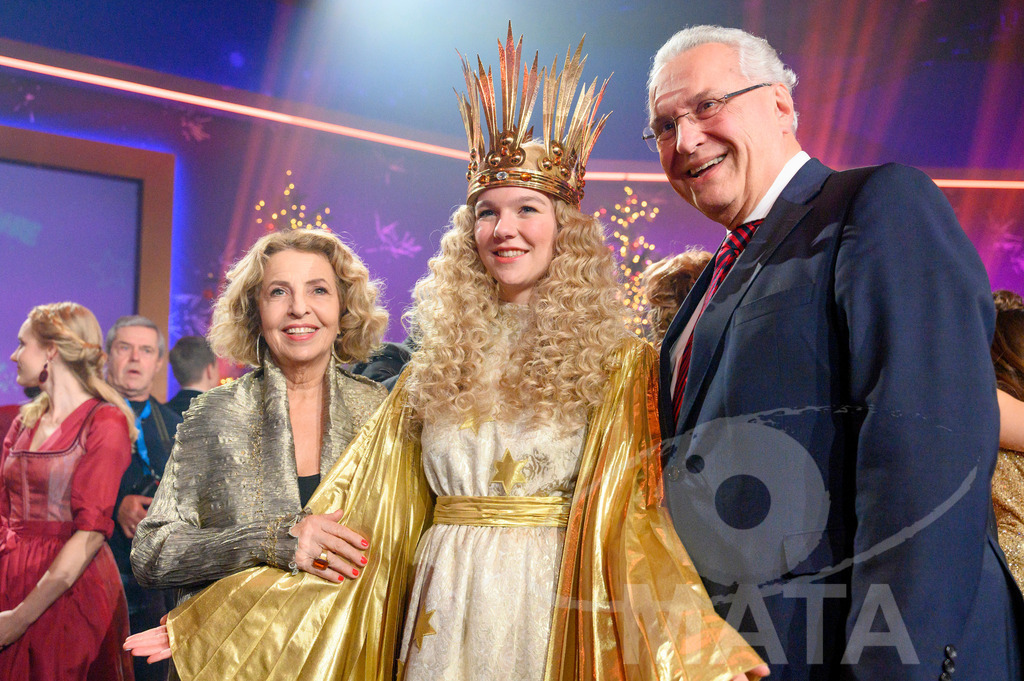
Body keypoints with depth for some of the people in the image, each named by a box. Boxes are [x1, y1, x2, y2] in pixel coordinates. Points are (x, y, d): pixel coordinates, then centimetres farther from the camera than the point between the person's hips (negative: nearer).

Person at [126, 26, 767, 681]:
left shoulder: (619, 366, -4)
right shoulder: (434, 369, 5)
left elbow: (633, 523, -11)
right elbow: (361, 516, 5)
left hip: (553, 613, -3)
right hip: (444, 612, 3)